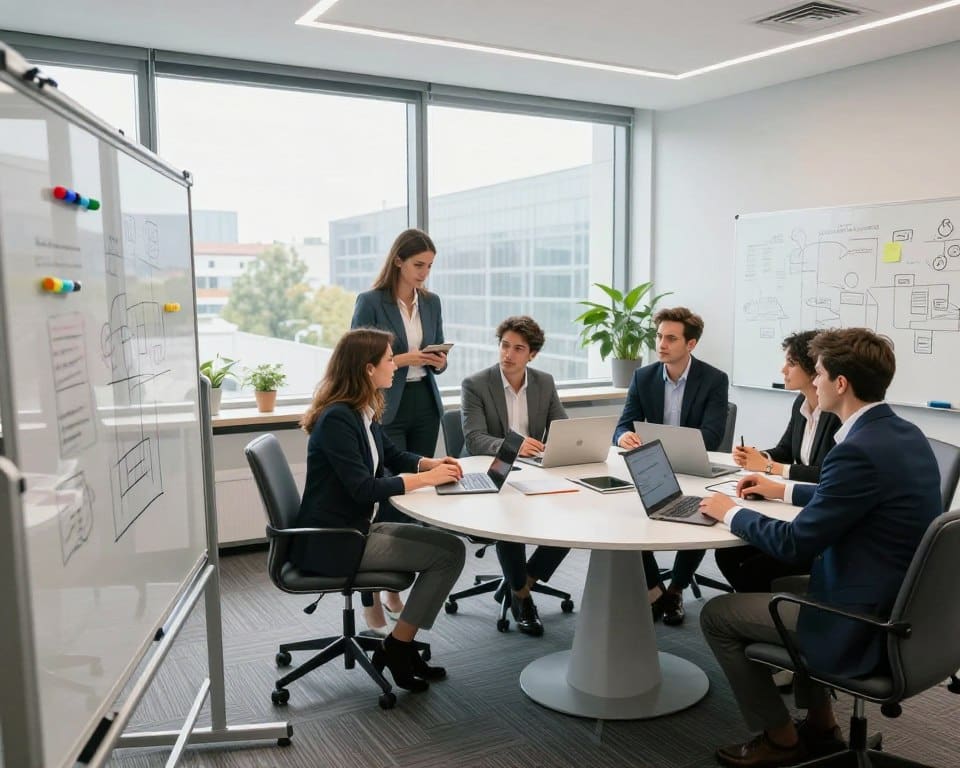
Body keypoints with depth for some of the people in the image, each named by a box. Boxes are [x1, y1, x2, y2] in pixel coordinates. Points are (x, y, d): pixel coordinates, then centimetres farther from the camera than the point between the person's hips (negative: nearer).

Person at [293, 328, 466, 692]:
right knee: (450, 552, -12)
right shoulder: (337, 419, -21)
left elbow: (392, 454, 22)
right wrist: (427, 477, -19)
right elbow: (363, 487, -26)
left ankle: (400, 646, 9)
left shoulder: (361, 413, 9)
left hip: (358, 528, 10)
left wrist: (432, 463, 2)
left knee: (449, 546, 2)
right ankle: (395, 649, 2)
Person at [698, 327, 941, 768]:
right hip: (898, 606, 10)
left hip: (862, 624, -9)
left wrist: (730, 512, -6)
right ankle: (820, 726, 34)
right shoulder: (904, 434, 3)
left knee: (716, 615, 3)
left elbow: (794, 544, -22)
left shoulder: (859, 450, -27)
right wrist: (783, 491, 25)